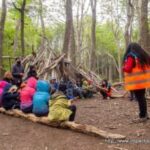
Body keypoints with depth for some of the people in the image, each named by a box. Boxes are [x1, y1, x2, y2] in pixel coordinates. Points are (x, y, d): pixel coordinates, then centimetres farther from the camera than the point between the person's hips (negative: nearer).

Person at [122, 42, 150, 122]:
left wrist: (123, 68, 3)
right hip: (143, 80, 8)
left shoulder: (130, 56, -11)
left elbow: (128, 69, -17)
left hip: (135, 82, -8)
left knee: (139, 98, -3)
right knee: (142, 97, 18)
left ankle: (143, 116, 2)